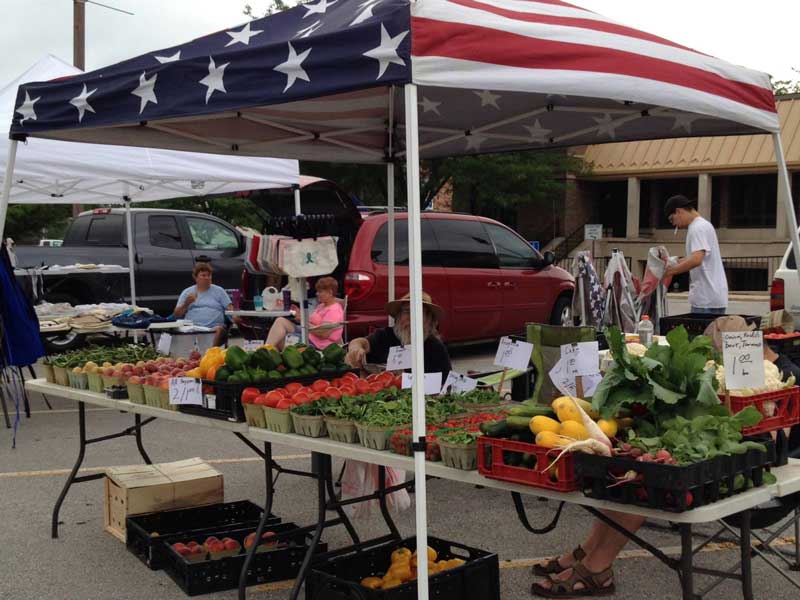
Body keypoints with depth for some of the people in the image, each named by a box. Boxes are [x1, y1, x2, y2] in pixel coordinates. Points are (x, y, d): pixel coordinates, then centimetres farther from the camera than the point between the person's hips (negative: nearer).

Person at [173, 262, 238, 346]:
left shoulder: (219, 291, 18)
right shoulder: (187, 292, 19)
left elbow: (230, 308, 9)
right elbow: (176, 314, 15)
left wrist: (235, 316, -13)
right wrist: (186, 304, -4)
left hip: (215, 327, -1)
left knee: (219, 330, -35)